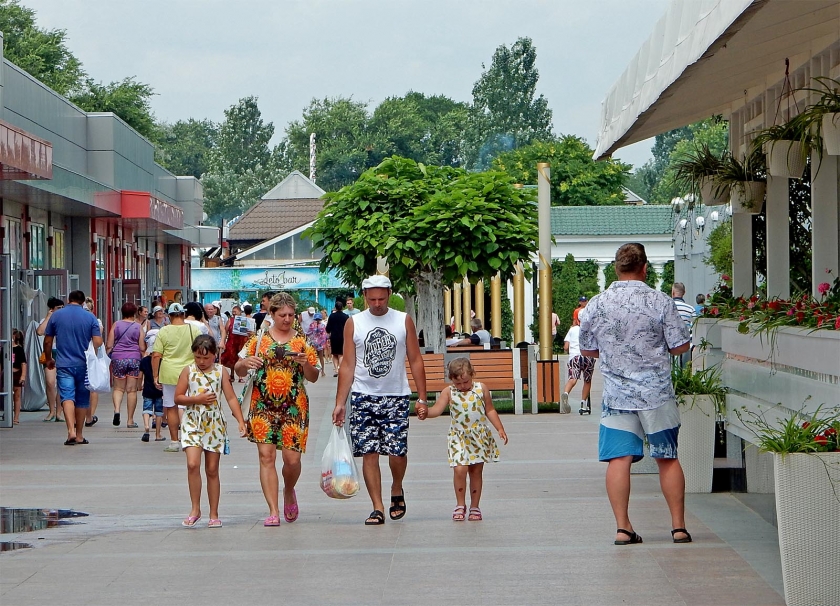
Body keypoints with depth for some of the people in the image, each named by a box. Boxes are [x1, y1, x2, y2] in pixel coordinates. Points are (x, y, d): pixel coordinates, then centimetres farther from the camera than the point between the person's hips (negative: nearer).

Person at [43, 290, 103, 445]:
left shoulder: (56, 315, 1)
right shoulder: (90, 317, -1)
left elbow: (47, 341, 6)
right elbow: (98, 342, -7)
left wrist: (49, 359, 21)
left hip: (63, 364, -1)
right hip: (84, 365, 1)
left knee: (67, 397, -7)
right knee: (82, 400, 11)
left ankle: (71, 431, -26)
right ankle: (79, 435, 17)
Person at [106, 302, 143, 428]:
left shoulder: (116, 325, 2)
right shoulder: (138, 327, 1)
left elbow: (109, 345, 1)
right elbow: (142, 348, 1)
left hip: (118, 358, 1)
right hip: (134, 359, 0)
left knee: (118, 388, 10)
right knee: (132, 390, 2)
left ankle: (116, 409, -17)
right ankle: (130, 420, 4)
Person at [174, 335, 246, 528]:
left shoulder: (221, 371, 2)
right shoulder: (188, 371, 1)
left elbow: (231, 398, 0)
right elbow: (178, 398, 1)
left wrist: (241, 421, -9)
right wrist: (197, 399, -15)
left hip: (215, 425, 1)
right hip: (192, 423, -1)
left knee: (212, 470, 5)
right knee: (193, 464, -17)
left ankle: (214, 514, 12)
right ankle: (195, 509, -5)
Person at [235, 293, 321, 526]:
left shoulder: (302, 341, 7)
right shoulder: (259, 338, 6)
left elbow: (314, 377, 9)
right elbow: (239, 370, 8)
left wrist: (306, 364, -12)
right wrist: (245, 363, -15)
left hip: (294, 406, 0)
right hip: (263, 406, 0)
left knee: (292, 458, -3)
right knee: (267, 456, -7)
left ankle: (289, 492, 30)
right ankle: (273, 511, -4)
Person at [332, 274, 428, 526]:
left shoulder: (404, 321, 4)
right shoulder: (353, 323, 3)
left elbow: (415, 360, 6)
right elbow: (348, 365, 4)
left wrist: (422, 398, 1)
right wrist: (340, 403, -1)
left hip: (396, 397, 0)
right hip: (363, 397, 0)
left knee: (397, 451, -6)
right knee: (369, 453, -5)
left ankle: (397, 490, 23)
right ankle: (377, 508, 0)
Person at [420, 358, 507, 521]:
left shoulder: (481, 389, 2)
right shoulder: (448, 392, -1)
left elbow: (490, 411, 10)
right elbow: (437, 408, -12)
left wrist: (500, 429, 7)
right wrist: (426, 413, -32)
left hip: (480, 437, 1)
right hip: (458, 438, -1)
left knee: (476, 471, 6)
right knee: (460, 470, -13)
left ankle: (474, 506, 16)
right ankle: (460, 505, 4)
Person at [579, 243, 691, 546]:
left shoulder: (596, 305, -1)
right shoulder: (660, 301, -8)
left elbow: (587, 350, 9)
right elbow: (680, 346, -5)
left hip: (616, 394, 1)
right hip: (656, 394, -1)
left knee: (619, 459, 2)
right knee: (668, 458, 8)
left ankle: (622, 527, 0)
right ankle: (678, 526, 11)